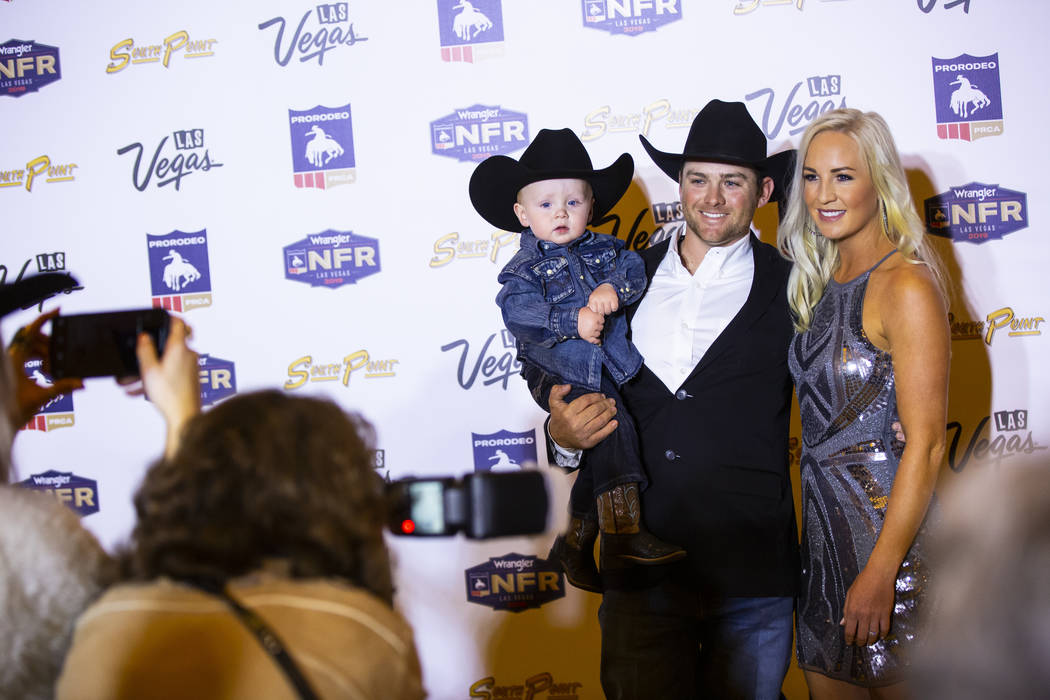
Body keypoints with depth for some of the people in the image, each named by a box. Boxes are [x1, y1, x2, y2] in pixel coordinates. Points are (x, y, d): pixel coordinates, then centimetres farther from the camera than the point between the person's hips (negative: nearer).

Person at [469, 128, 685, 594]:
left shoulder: (603, 249, 13)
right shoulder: (525, 268, -2)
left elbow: (635, 268, -2)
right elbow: (517, 311, -18)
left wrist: (614, 287, -23)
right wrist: (574, 320, -29)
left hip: (609, 371, 6)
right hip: (560, 376, -6)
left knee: (600, 457, 10)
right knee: (612, 424, -26)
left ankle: (575, 545, 29)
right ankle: (624, 533, -24)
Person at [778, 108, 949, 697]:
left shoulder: (906, 285, -14)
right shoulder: (825, 283, 11)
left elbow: (926, 444, -18)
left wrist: (881, 571, -21)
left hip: (887, 522, -7)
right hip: (824, 525, 8)